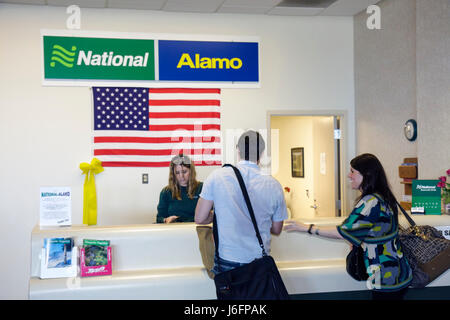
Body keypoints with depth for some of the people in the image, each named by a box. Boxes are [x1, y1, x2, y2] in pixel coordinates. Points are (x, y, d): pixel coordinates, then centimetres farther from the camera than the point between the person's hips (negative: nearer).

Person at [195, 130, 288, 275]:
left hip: (226, 261, -1)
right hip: (260, 265, 1)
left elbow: (200, 218, -3)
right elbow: (276, 230, 7)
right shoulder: (274, 186, -4)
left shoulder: (217, 176, -8)